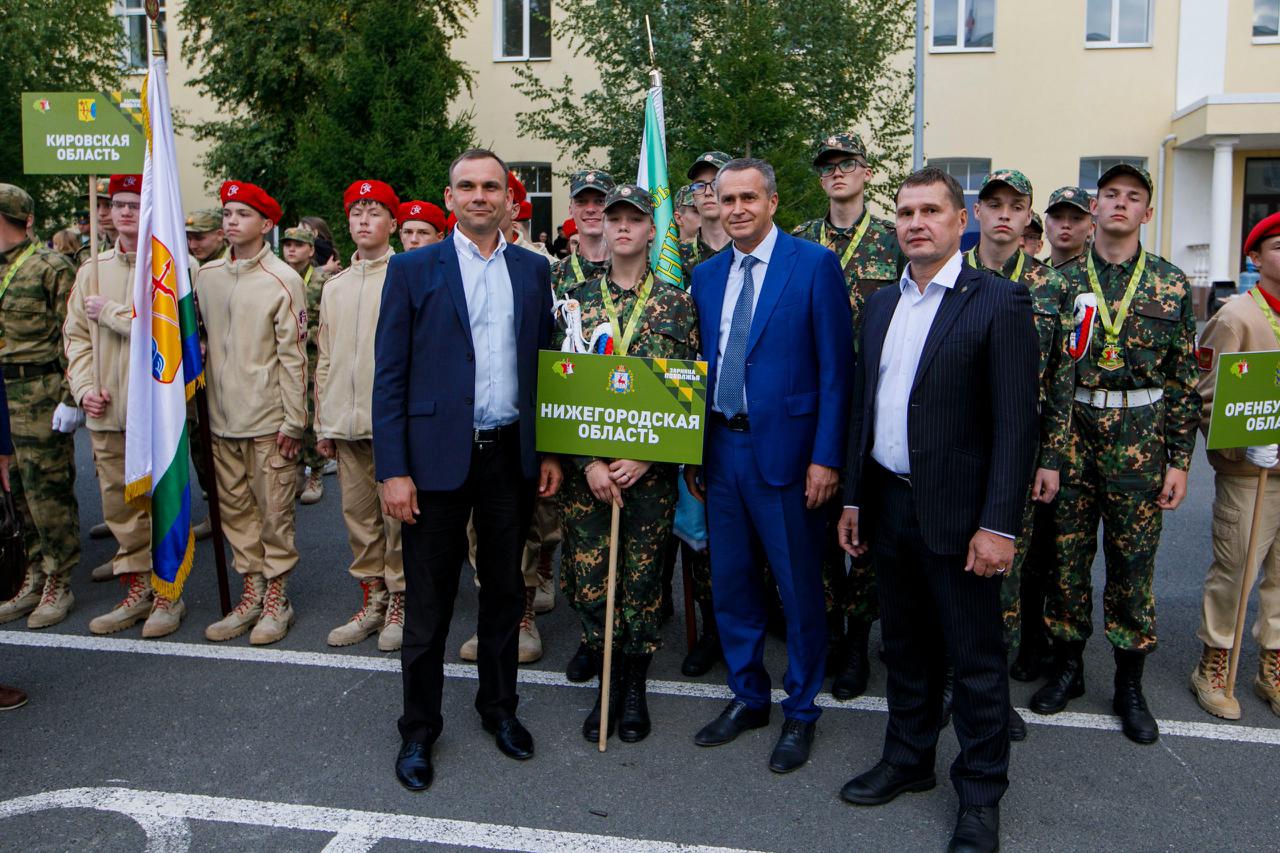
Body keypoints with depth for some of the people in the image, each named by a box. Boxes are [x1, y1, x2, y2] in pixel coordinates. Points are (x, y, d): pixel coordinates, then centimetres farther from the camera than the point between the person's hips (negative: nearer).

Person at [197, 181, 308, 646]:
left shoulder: (283, 280, -7)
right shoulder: (207, 276, 10)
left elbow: (293, 357, -9)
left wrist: (293, 422, -10)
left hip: (268, 418, -5)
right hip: (221, 416, 6)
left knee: (274, 511, 2)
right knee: (235, 508, 11)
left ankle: (277, 596, 15)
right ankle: (252, 592, 23)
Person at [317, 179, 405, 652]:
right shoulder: (335, 285, 16)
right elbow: (325, 358, 18)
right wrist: (323, 422, 14)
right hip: (346, 423, 6)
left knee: (396, 515, -1)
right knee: (357, 514, 10)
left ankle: (399, 602, 13)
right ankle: (372, 601, 22)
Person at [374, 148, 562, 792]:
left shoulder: (532, 270, 8)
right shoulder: (413, 269, -1)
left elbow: (544, 364, 10)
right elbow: (389, 376, -4)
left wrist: (551, 450, 5)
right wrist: (393, 469, -11)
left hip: (510, 454, 3)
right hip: (438, 455, -3)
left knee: (504, 590, 15)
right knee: (428, 602, 6)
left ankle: (499, 707, 34)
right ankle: (419, 729, 23)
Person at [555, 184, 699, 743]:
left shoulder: (678, 303, 2)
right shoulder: (578, 299, 5)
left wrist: (645, 457, -11)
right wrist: (588, 461, -9)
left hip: (651, 465, -1)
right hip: (586, 468, 1)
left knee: (642, 579, 6)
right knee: (588, 579, 4)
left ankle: (636, 688, 24)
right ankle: (607, 683, 24)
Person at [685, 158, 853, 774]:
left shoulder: (814, 265, -6)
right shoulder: (706, 275, 10)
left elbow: (835, 368, -9)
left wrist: (826, 457, -14)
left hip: (785, 449, -5)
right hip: (720, 448, 6)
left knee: (799, 590, 6)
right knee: (730, 583, 14)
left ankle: (799, 712, 24)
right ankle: (748, 697, 33)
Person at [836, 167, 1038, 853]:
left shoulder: (998, 301, -8)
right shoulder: (879, 304, 12)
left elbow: (1016, 420, -13)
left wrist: (999, 524, -17)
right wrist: (854, 498, 12)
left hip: (957, 512, -6)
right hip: (889, 506, 6)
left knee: (975, 659, 6)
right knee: (904, 644, 18)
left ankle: (980, 794, 22)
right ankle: (908, 759, 36)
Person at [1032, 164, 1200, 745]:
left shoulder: (1171, 285, 4)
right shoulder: (1060, 279, 3)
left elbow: (1183, 378, 4)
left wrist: (1179, 459, -1)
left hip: (1140, 442, 0)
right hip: (1070, 434, 0)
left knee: (1133, 564, 7)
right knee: (1066, 555, 8)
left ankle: (1129, 685, 21)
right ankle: (1067, 665, 25)